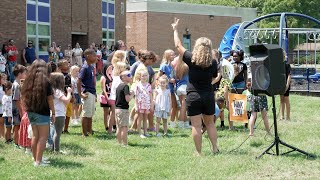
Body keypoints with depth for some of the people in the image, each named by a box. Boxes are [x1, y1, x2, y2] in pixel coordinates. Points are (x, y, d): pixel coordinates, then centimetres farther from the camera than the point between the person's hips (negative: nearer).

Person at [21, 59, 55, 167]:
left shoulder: (28, 81, 5)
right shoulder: (45, 81, -10)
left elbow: (23, 97, 10)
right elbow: (50, 99, -9)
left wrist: (27, 109, 17)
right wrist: (53, 113, -2)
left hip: (30, 112, 6)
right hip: (42, 113, -6)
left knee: (35, 136, 15)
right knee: (43, 137, -1)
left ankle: (35, 158, 22)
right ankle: (38, 161, -5)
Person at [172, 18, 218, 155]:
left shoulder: (191, 59, -9)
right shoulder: (213, 63, -3)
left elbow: (178, 45, 1)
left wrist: (175, 29, 13)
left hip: (193, 97, -3)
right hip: (209, 96, 3)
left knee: (196, 126, 1)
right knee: (210, 123, 19)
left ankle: (198, 152, 3)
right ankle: (215, 148, 16)